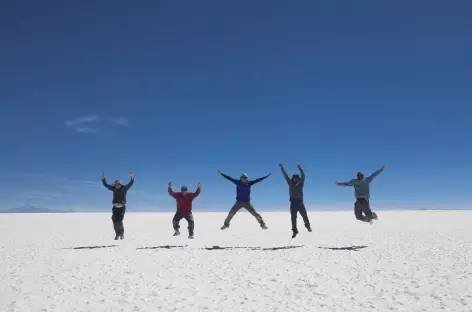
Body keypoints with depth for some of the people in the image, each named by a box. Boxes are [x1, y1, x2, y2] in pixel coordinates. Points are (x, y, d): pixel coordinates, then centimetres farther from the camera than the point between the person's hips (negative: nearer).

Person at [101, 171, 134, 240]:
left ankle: (122, 234, 11)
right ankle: (117, 234, 18)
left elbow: (131, 184, -14)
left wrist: (132, 177, -30)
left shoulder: (124, 188, -4)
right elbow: (105, 185, 8)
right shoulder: (114, 188, 3)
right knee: (115, 221, 0)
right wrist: (103, 178, -3)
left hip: (122, 207, -3)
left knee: (119, 221, -12)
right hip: (115, 207, 3)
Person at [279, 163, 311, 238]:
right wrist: (282, 168, 6)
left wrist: (300, 168, -16)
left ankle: (307, 226, 32)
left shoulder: (300, 184, 5)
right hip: (293, 203, 1)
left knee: (304, 215, 3)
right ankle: (295, 231, 13)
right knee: (293, 218, 4)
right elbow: (285, 176, 8)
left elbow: (303, 176, -6)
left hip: (300, 202, -1)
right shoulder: (291, 184, 9)